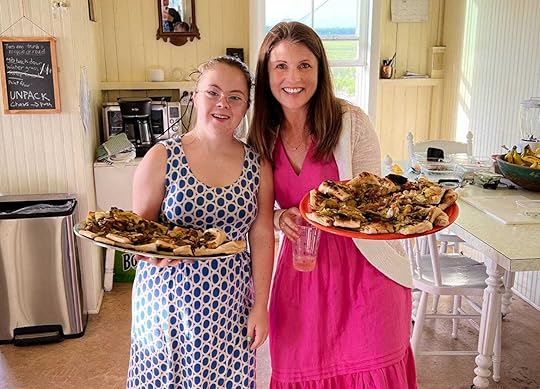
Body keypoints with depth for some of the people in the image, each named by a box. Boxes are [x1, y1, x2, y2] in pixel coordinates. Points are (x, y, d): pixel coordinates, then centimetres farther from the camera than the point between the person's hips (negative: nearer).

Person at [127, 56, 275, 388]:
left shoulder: (258, 165, -1)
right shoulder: (162, 158, -7)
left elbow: (262, 237, 1)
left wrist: (261, 306, 0)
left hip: (230, 300, 2)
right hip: (169, 295, -1)